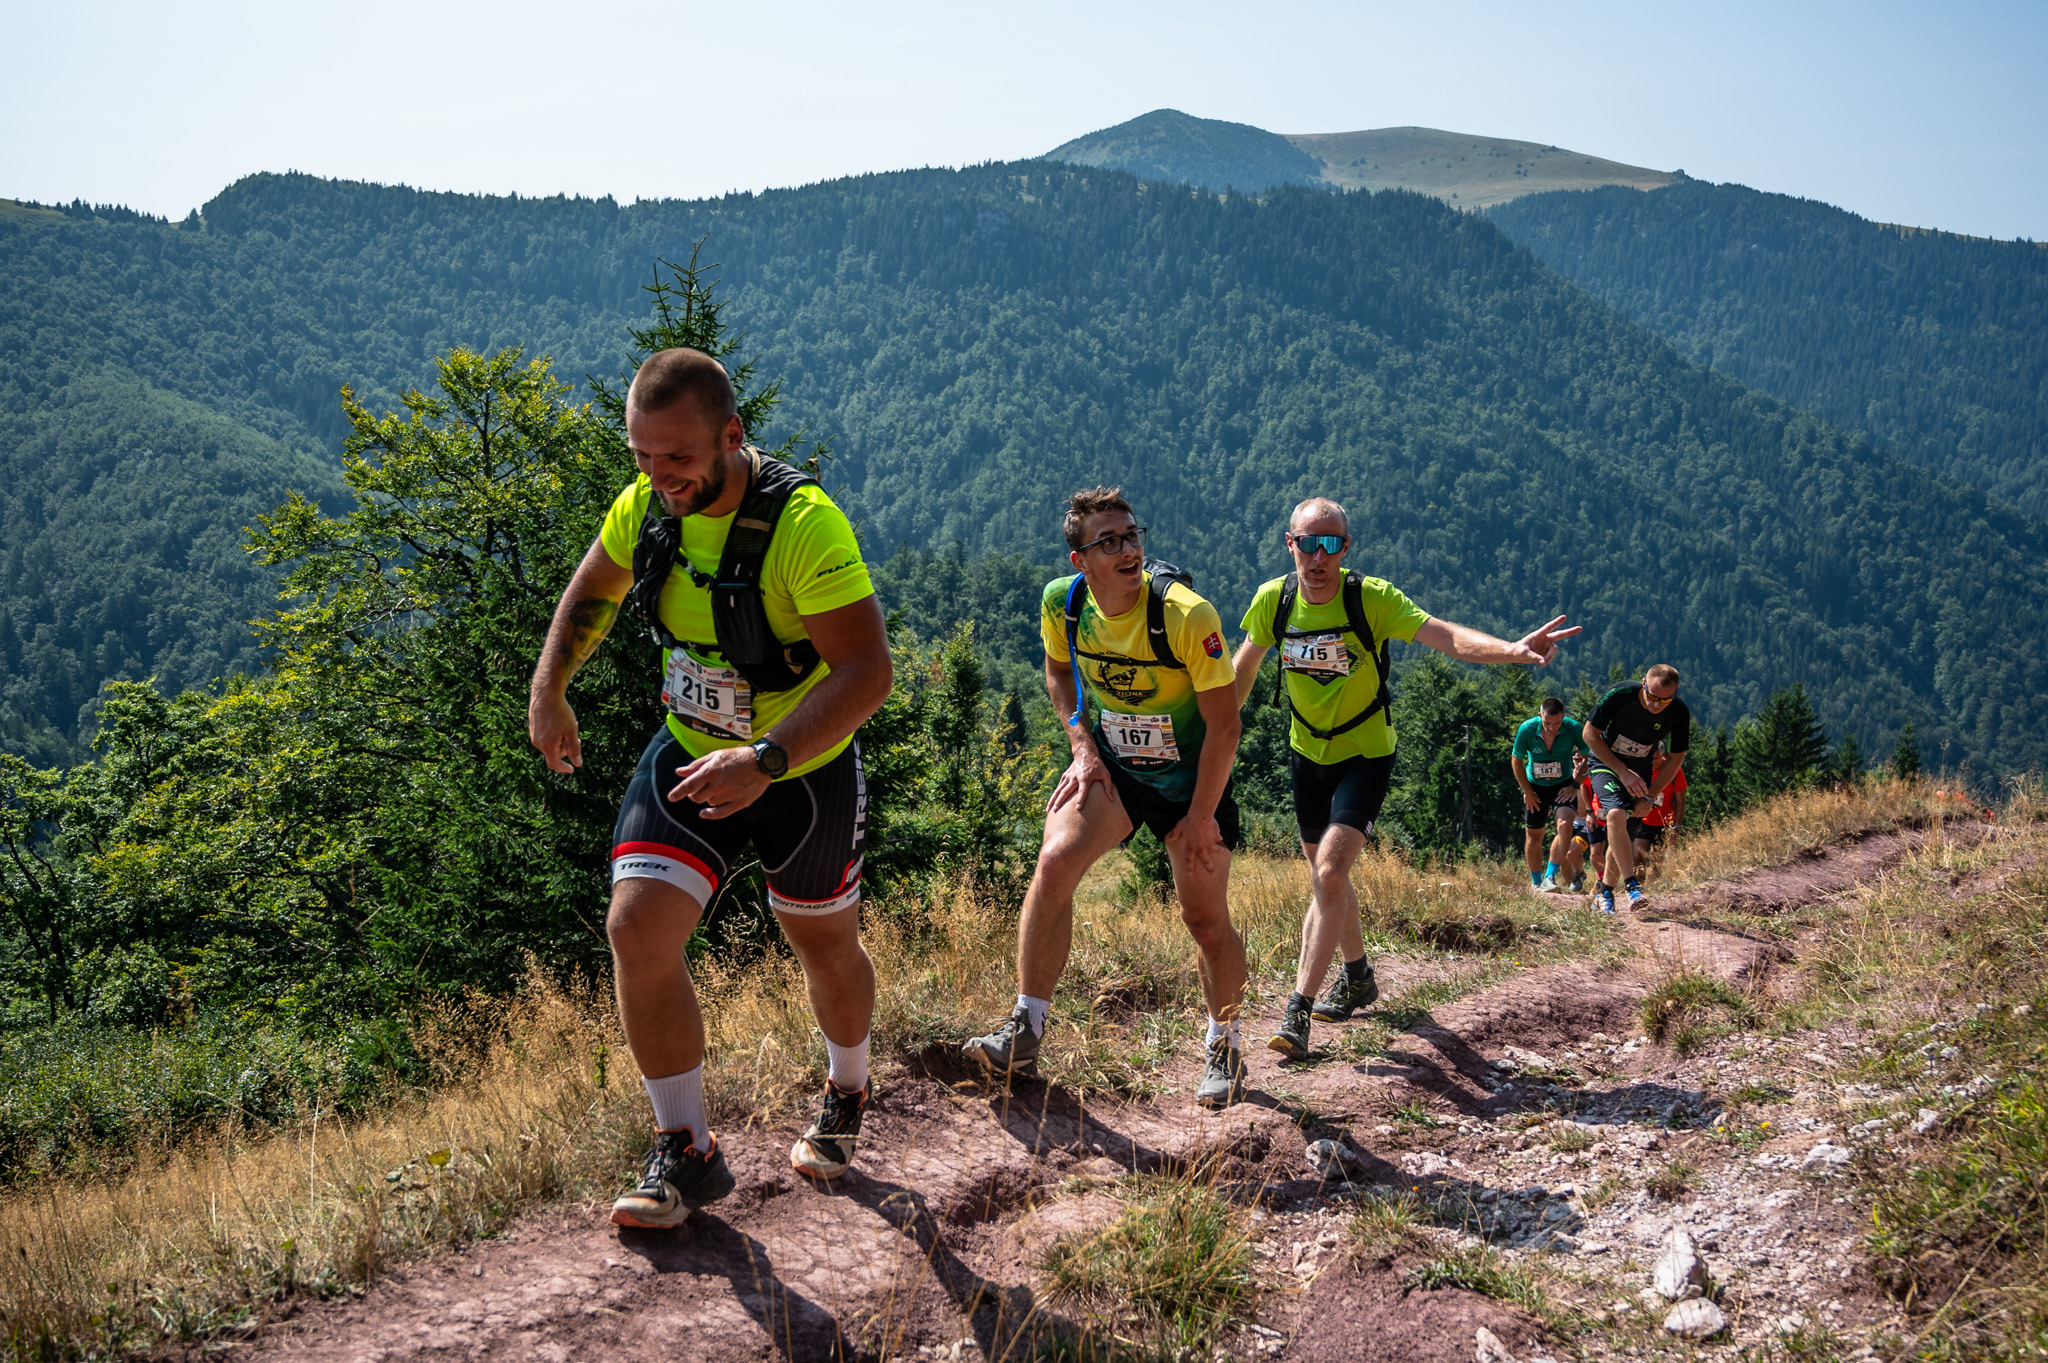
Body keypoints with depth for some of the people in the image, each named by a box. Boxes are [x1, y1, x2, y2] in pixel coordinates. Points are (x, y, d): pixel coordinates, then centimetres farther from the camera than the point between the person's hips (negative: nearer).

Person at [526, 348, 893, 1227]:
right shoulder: (645, 506, -9)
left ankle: (845, 1099, 46)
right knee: (638, 928, -12)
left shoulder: (804, 524, -29)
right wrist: (548, 691, 1)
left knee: (824, 946, 15)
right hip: (691, 753, 4)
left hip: (805, 768, -4)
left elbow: (866, 671, -33)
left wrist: (764, 760, -42)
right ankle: (686, 1155, 2)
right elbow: (593, 592, 12)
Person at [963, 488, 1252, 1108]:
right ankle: (1025, 1032, -12)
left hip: (1190, 777, -3)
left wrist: (1202, 814, -16)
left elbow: (1223, 722, -18)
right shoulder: (1062, 603, -12)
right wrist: (1082, 745, -2)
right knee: (1054, 863, -20)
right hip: (1109, 767, 3)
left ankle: (1224, 1045, 26)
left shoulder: (1187, 614, -25)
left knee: (1207, 922, 1)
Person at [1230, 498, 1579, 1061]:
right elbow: (1245, 665, 7)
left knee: (1329, 872, -19)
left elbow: (1443, 634, -34)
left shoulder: (1372, 598, -21)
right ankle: (1357, 976, 40)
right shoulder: (1274, 599, -11)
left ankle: (1297, 1010, -14)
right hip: (1308, 754, 5)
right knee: (1325, 872, 17)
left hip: (1366, 754, -4)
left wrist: (1512, 649, -50)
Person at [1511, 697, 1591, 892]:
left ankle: (1550, 877, -18)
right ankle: (1536, 884, 23)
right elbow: (1516, 761, -5)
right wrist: (1527, 792, -4)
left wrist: (1575, 786, -9)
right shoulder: (1527, 729, -20)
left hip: (1563, 786, -1)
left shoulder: (1573, 728, -22)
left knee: (1565, 825, -25)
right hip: (1535, 787, 1)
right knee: (1533, 836, 6)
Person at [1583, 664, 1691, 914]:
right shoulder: (1621, 695, -28)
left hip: (1640, 770, 3)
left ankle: (1605, 891, 17)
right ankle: (1632, 886, -28)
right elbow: (1590, 734, -18)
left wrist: (1650, 797, -12)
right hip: (1606, 763, -3)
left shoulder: (1679, 713, -20)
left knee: (1625, 834, -2)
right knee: (1616, 815, -28)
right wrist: (1623, 772, -22)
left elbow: (1676, 759, -6)